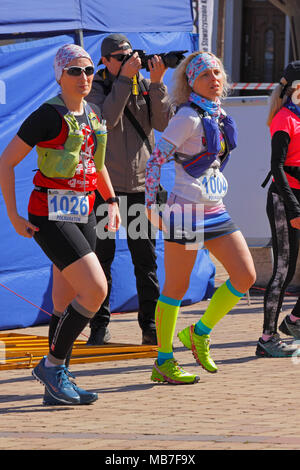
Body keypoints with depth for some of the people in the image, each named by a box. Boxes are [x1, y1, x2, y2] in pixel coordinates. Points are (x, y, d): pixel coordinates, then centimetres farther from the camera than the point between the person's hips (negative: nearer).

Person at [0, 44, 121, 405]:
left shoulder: (93, 116, 11)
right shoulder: (48, 116, -11)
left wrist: (112, 203, 19)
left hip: (83, 213, 7)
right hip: (51, 216, -7)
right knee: (95, 289, -17)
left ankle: (56, 384, 14)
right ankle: (51, 364, -5)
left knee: (67, 303, 8)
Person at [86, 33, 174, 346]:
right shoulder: (96, 88, 0)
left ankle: (150, 325, 7)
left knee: (146, 258, 3)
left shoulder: (146, 85, 8)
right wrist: (125, 78, -19)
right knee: (101, 257, 1)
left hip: (141, 185, 2)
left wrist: (157, 83, -14)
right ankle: (99, 326, 8)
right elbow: (107, 119, -18)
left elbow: (163, 123, -5)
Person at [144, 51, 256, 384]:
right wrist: (151, 204, -16)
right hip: (186, 211, -8)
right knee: (176, 287, 0)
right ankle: (164, 362, 9)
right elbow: (156, 159, -14)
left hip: (215, 211, 8)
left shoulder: (219, 115, 10)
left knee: (245, 276, 0)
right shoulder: (189, 116, -13)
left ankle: (199, 332, 17)